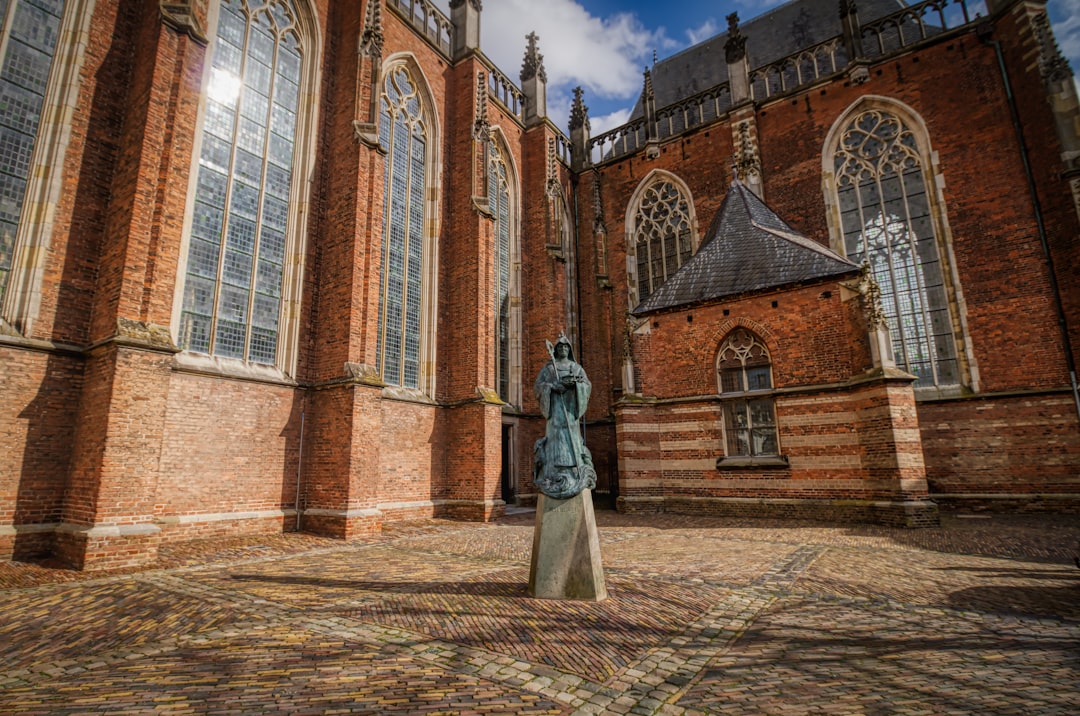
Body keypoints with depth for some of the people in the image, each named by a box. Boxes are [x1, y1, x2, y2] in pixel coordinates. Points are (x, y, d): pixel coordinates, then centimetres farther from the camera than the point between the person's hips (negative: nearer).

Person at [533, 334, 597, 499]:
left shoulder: (577, 368, 15)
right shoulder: (547, 367, 11)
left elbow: (588, 385, 4)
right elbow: (538, 386, 2)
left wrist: (575, 383, -17)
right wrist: (554, 386, -15)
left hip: (571, 407, 2)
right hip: (555, 406, -1)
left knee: (571, 439, -5)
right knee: (555, 438, -10)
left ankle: (576, 476, -3)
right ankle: (554, 478, -8)